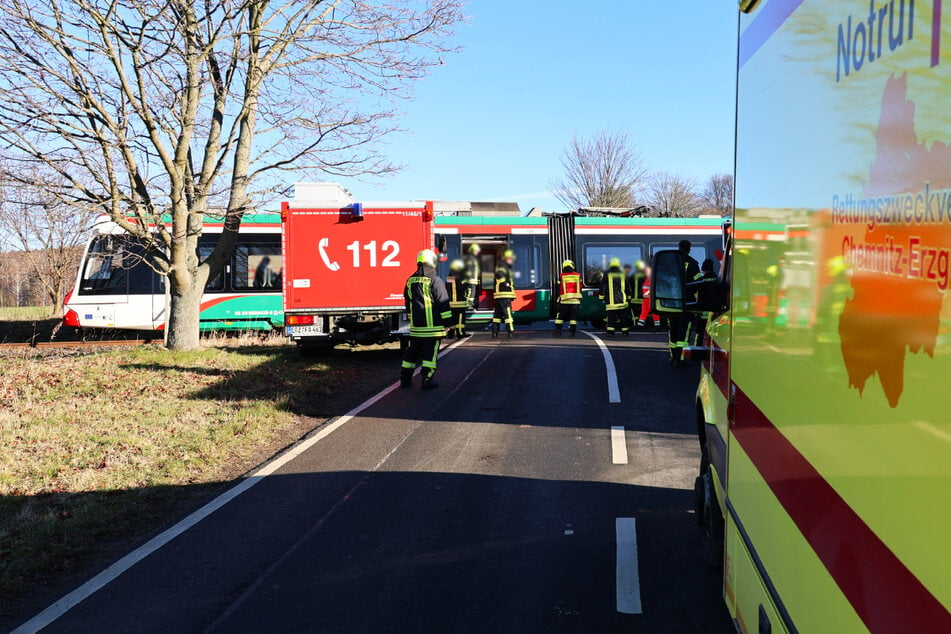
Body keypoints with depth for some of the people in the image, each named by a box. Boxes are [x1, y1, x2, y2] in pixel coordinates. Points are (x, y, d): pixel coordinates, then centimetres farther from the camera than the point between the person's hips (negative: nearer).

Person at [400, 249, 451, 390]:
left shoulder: (410, 281, 8)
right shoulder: (435, 281, -11)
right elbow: (443, 303, -10)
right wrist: (447, 321, -3)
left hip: (415, 325, 6)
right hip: (433, 325, -5)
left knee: (412, 351, 14)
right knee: (430, 352, -1)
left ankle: (405, 379, 18)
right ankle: (427, 380, -2)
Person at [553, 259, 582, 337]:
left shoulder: (561, 276, -2)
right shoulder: (578, 276, 4)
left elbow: (559, 289, 1)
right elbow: (580, 288, 9)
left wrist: (558, 300, 10)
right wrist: (579, 298, 19)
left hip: (564, 300, -1)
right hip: (575, 300, 1)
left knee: (560, 316, 7)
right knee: (573, 316, 4)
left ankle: (558, 331, 4)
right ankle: (572, 331, 0)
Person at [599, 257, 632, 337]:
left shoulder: (607, 275, -1)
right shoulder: (623, 275, 8)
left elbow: (603, 287, -1)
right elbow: (628, 287, 14)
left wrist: (602, 297, 6)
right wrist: (628, 296, 23)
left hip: (611, 300, -3)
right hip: (622, 300, 3)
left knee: (611, 316, -2)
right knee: (623, 316, 8)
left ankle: (610, 331, -6)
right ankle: (625, 331, 11)